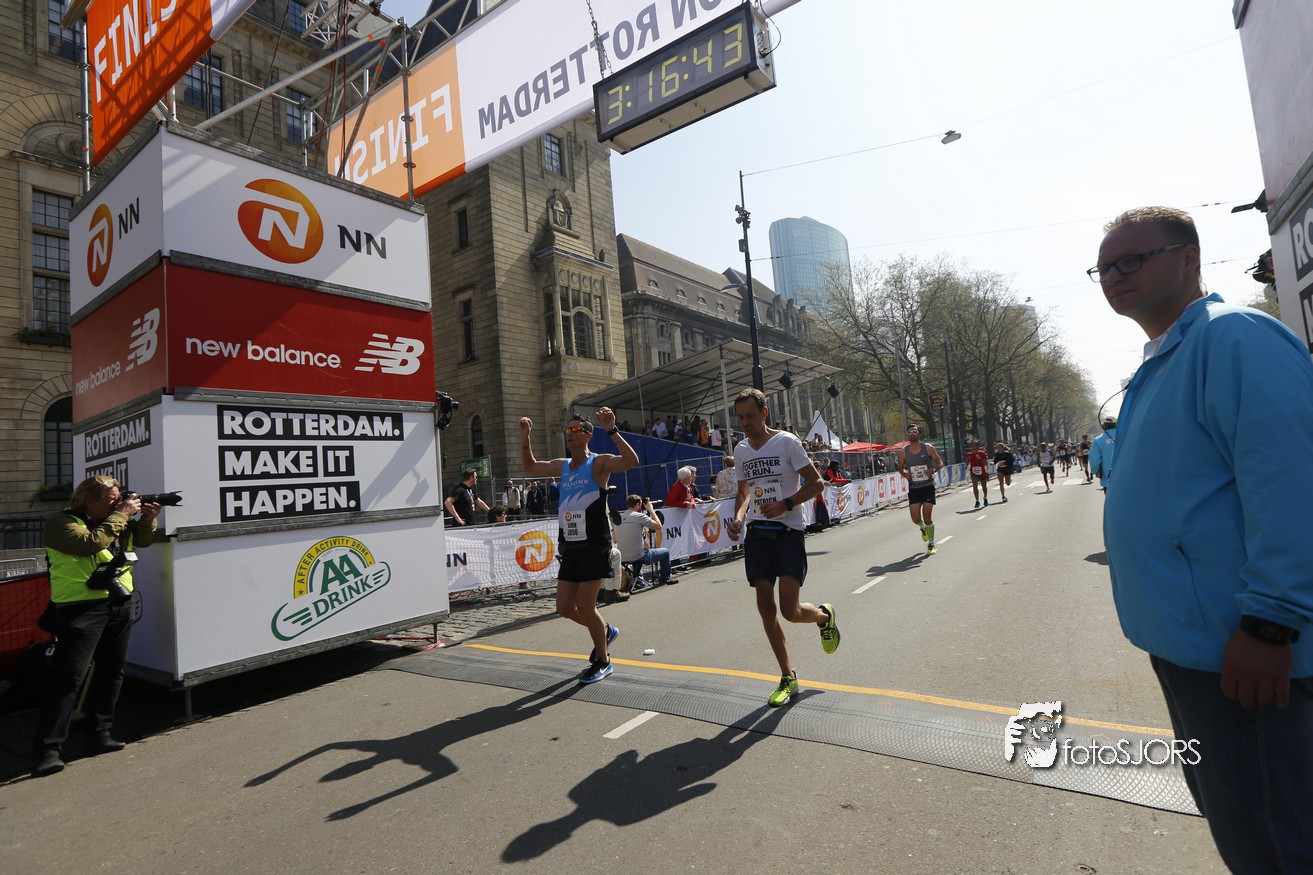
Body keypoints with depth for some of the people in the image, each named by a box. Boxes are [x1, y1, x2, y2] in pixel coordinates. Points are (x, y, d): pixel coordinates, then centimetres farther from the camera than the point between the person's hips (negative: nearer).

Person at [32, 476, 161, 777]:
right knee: (68, 676, -9)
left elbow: (143, 540, 19)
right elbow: (92, 543, -24)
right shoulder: (61, 522, -8)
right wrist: (121, 515, -18)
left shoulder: (114, 519, 13)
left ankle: (100, 735, 22)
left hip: (120, 604, 7)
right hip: (81, 607, -7)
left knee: (112, 672, 11)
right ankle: (49, 750, -1)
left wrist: (147, 520, -1)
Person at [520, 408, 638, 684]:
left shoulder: (599, 463, -8)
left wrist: (611, 430, -32)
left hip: (595, 546, -7)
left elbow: (632, 461, -26)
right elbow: (529, 467, 27)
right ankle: (605, 631, 36)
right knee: (564, 607, 9)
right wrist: (525, 437, 14)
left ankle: (602, 661, 19)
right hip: (570, 546, 7)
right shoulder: (561, 466, 13)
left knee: (585, 606, -4)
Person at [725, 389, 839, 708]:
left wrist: (785, 505, -19)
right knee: (765, 606, 3)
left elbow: (815, 482, -7)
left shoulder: (786, 441, -7)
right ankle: (788, 677, 19)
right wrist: (738, 518, 2)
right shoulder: (740, 450, 10)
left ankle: (824, 616, 25)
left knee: (790, 610, -11)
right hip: (756, 534, 5)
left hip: (787, 531, -5)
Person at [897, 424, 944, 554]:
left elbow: (940, 463, 4)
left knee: (927, 517, -3)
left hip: (928, 486, -1)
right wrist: (904, 474, -10)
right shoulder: (903, 452, 0)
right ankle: (923, 528, 33)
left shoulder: (928, 448, -4)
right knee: (915, 518, -5)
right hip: (913, 488, 2)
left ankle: (931, 545, 16)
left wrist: (933, 470, -17)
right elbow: (900, 468, 12)